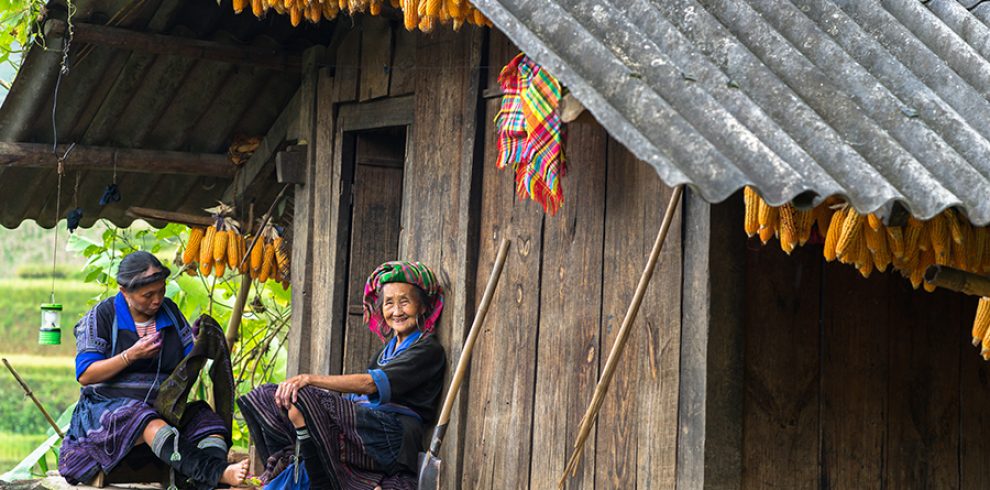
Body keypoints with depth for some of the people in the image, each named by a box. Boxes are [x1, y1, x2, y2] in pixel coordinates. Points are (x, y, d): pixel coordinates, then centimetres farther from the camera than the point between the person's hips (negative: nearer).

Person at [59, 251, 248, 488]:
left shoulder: (170, 311, 13)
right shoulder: (102, 315, 0)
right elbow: (85, 375, -6)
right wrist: (131, 355, -15)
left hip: (166, 404, 5)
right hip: (110, 404, -5)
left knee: (212, 427, -26)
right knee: (153, 427, -39)